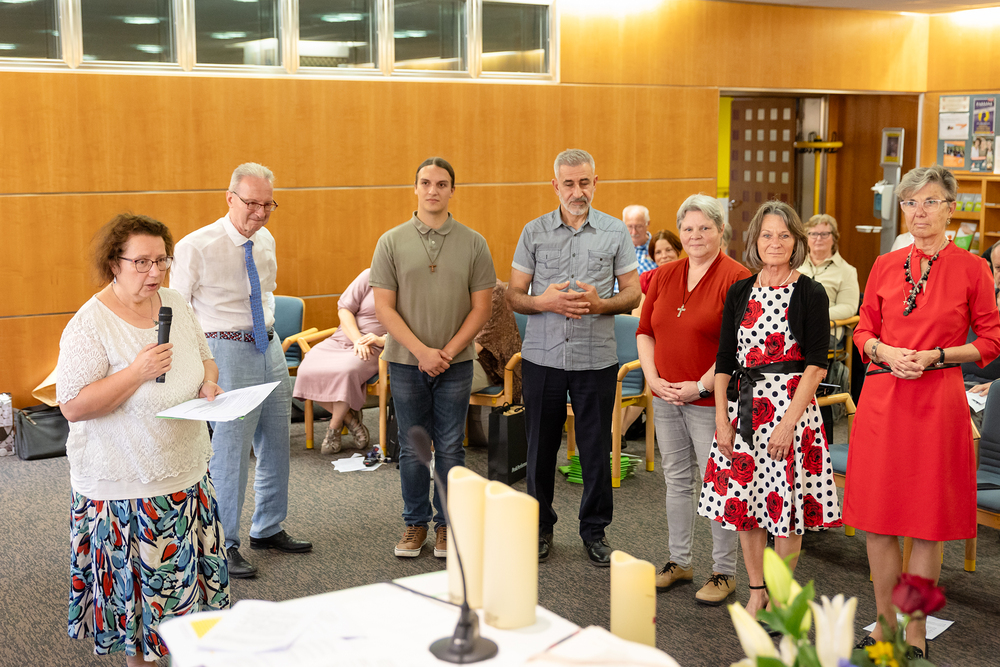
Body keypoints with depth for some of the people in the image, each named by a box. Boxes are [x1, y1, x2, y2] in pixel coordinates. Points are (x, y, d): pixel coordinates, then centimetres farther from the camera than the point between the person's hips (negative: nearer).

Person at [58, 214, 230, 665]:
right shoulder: (90, 325, -16)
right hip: (125, 486, -6)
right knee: (136, 583, 5)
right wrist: (137, 372, -28)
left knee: (186, 572, 15)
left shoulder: (176, 306, 4)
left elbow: (205, 358, 18)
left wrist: (209, 384, -4)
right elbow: (73, 406, -20)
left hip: (187, 474, 6)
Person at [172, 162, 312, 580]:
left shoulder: (266, 241, 8)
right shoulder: (197, 247, -13)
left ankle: (268, 529, 31)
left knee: (276, 444, 14)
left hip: (269, 346, 7)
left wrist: (268, 330, 15)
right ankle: (224, 545, 11)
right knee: (230, 449, -4)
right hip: (228, 350, -7)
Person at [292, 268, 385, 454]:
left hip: (374, 349, -2)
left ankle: (334, 427, -11)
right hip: (341, 340, 3)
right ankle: (349, 418, -7)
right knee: (308, 372, -24)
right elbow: (344, 308, 1)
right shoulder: (369, 276, 3)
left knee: (346, 371, -36)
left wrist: (381, 340, -20)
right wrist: (357, 340, -12)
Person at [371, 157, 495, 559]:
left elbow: (481, 308, 0)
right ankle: (415, 522, 22)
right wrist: (421, 351, -13)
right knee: (412, 448, 8)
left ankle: (447, 524, 19)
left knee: (450, 448, 5)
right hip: (406, 361, 0)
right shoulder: (392, 242, 0)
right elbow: (384, 307, -3)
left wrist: (448, 352, -10)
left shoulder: (473, 243, 1)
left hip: (455, 362, 0)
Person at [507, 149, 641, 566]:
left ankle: (595, 530, 22)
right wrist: (544, 302, -15)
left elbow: (633, 293, 4)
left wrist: (600, 304, -16)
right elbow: (513, 295, 5)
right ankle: (541, 527, 25)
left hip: (596, 359, -1)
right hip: (542, 357, 1)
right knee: (540, 446, 9)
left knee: (596, 449, 5)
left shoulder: (615, 232, 3)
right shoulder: (534, 232, 4)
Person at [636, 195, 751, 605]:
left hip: (710, 399, -6)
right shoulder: (664, 276, 9)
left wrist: (702, 386, -17)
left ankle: (725, 572, 14)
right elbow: (645, 330, 12)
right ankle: (679, 561, 29)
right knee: (676, 480, 16)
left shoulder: (735, 278, -11)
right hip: (665, 398, 6)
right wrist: (652, 376, -2)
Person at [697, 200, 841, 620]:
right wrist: (722, 418, 0)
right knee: (744, 497, 9)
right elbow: (724, 361, 8)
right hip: (743, 405, 5)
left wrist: (788, 422, -17)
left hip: (790, 403, -4)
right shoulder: (740, 293, 7)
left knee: (786, 503, 1)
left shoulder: (810, 294, -5)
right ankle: (756, 591, 23)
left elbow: (816, 365, -10)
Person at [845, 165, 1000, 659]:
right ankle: (884, 624, 22)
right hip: (882, 399, 3)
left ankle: (915, 634, 18)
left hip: (938, 401, -3)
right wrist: (886, 352, -7)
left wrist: (934, 356, -11)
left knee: (928, 523, 4)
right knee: (876, 517, 6)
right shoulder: (885, 267, 7)